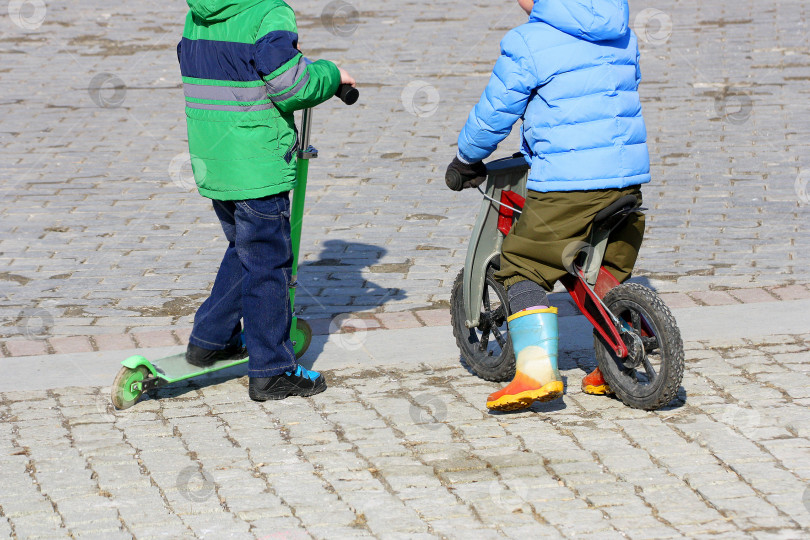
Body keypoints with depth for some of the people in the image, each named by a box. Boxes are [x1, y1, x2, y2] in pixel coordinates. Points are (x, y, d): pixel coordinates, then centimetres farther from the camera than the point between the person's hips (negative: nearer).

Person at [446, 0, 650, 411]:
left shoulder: (527, 43, -8)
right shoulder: (622, 35, 12)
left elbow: (493, 113, -2)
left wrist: (465, 161, 17)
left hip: (566, 184, -6)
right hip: (627, 176, 6)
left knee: (523, 269, 3)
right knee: (612, 273, 22)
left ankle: (538, 371, -10)